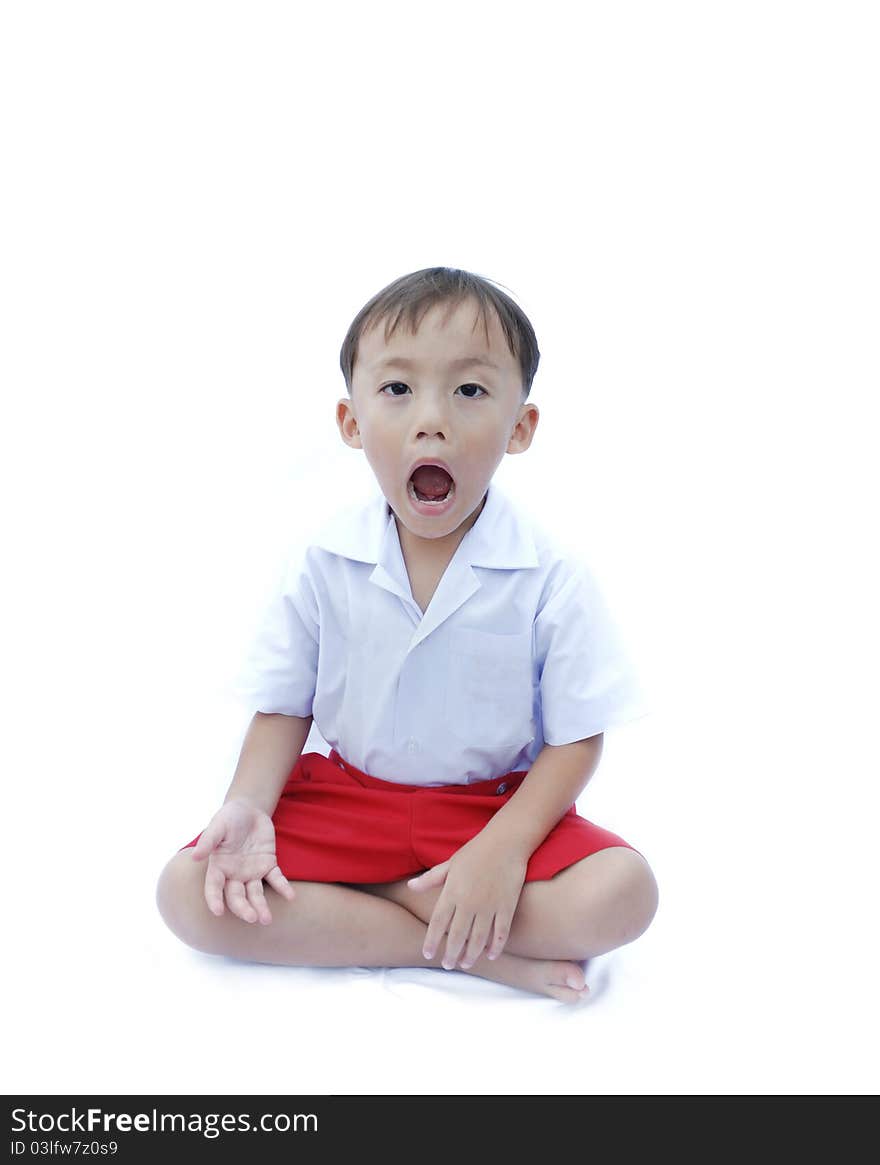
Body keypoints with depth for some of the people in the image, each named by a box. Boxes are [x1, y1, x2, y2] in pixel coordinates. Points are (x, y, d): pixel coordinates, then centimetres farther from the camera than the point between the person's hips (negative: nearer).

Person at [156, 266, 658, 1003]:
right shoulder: (321, 565, -8)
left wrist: (503, 848, -24)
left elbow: (576, 740, -9)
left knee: (623, 893, -27)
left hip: (499, 809, -1)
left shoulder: (550, 578, -14)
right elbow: (283, 709, 0)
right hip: (346, 797, 2)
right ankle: (477, 953, -18)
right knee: (189, 893, -19)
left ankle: (335, 902, -15)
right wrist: (249, 805, -20)